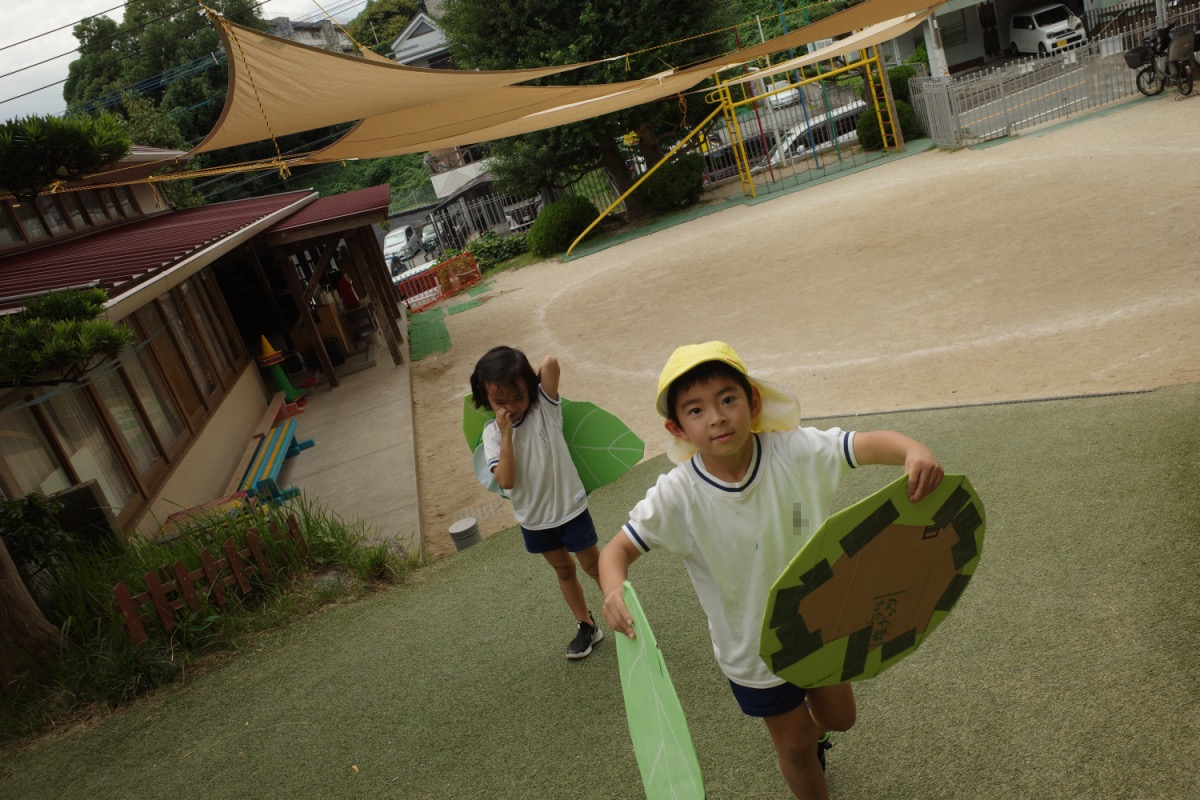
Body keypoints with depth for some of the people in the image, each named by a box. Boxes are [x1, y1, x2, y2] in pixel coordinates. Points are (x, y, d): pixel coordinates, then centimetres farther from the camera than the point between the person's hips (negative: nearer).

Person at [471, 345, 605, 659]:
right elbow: (506, 481, -23)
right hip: (533, 518, 4)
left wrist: (532, 386, -15)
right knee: (563, 570, 21)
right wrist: (506, 435, -29)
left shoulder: (545, 408, -17)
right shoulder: (492, 433, -11)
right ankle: (586, 627, 37)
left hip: (569, 507, -3)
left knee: (593, 565, 11)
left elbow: (550, 362, -35)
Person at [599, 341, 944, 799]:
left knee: (839, 717, 28)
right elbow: (618, 549, -18)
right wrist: (615, 591, -40)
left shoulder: (795, 452, -24)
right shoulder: (677, 496, -25)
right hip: (752, 645, -2)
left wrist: (915, 451, -51)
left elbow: (871, 444, -28)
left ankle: (809, 736, 64)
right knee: (794, 746, 17)